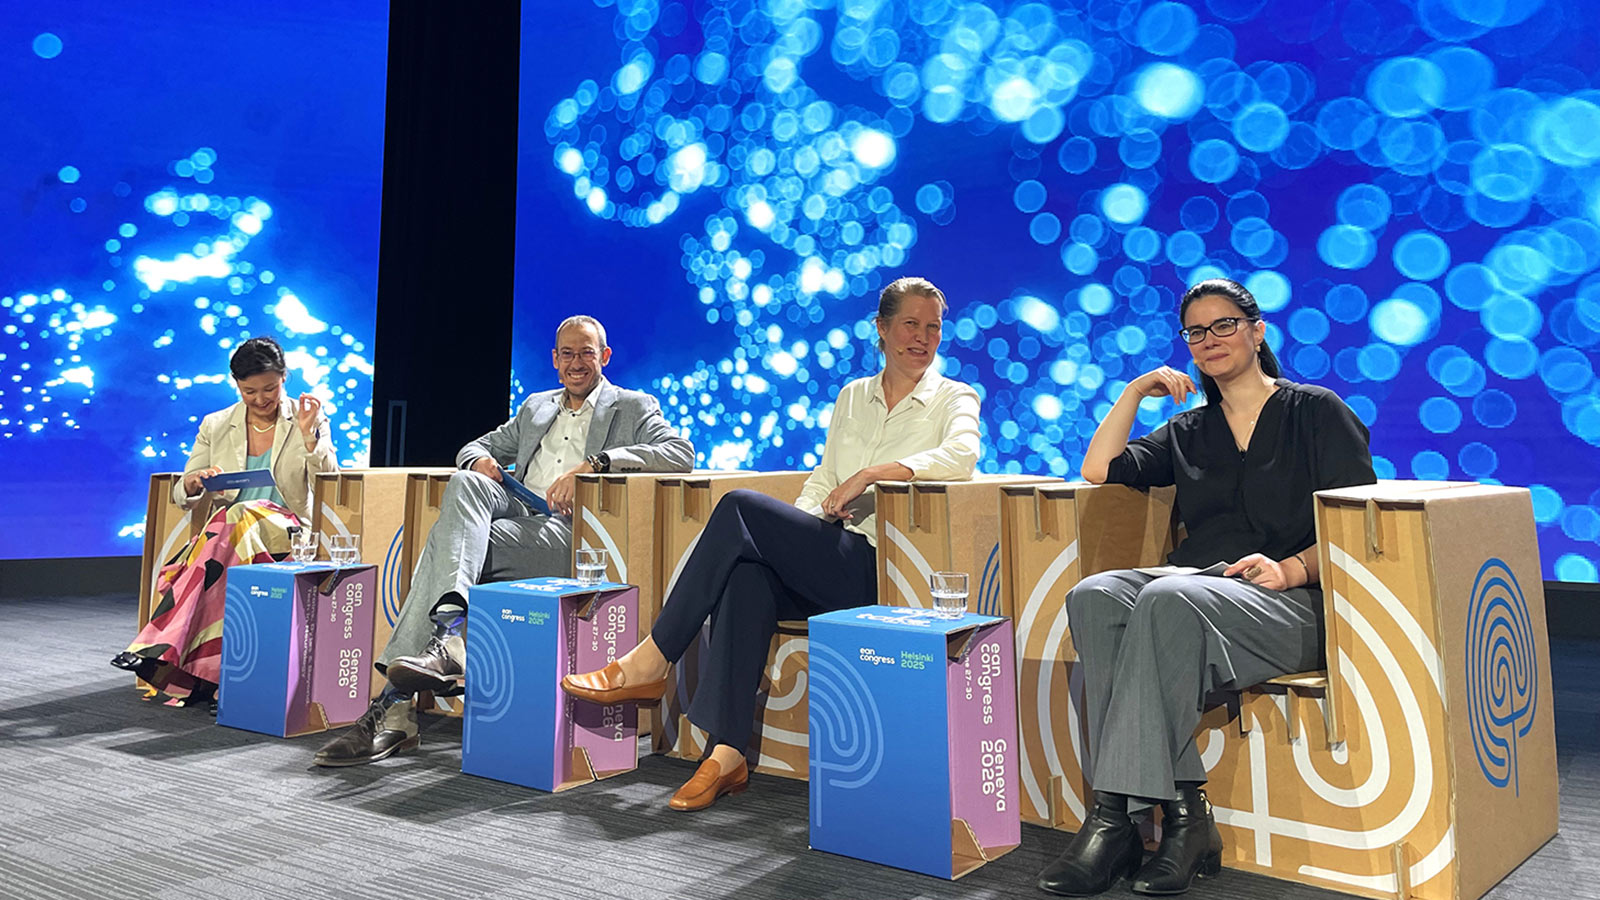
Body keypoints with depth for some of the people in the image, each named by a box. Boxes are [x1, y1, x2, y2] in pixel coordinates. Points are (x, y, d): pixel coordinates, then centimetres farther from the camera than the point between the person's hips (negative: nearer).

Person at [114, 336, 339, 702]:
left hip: (290, 535, -2)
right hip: (224, 534, 3)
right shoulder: (215, 426, 13)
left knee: (238, 519, -35)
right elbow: (182, 497, 14)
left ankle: (167, 650, -35)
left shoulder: (310, 420, 7)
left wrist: (308, 435, -14)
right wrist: (195, 482, -11)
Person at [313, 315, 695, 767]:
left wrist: (592, 464, -20)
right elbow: (479, 446, 33)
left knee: (447, 542, -25)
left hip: (569, 530, -5)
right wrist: (480, 460, 4)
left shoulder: (634, 407, 10)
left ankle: (395, 707, -31)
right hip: (518, 513, 5)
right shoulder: (536, 406, 29)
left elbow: (681, 453, -9)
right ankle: (448, 636, -40)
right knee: (464, 483, -27)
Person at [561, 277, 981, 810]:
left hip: (881, 569, -5)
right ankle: (727, 755, -29)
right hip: (825, 564, 5)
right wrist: (805, 517, 0)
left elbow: (962, 455, -16)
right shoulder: (852, 396, 22)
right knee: (746, 575, -30)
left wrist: (870, 474, -20)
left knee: (741, 508, -23)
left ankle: (648, 665, -16)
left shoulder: (954, 399, 7)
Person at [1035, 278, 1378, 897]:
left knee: (1168, 599, -38)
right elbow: (1099, 470, 15)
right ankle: (1181, 816, -33)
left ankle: (1117, 815, -34)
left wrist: (1292, 568, -15)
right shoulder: (1188, 432, 26)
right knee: (1094, 597, -29)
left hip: (1291, 602, -4)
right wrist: (1136, 390, 16)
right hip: (1196, 584, 5)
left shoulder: (1316, 410, 13)